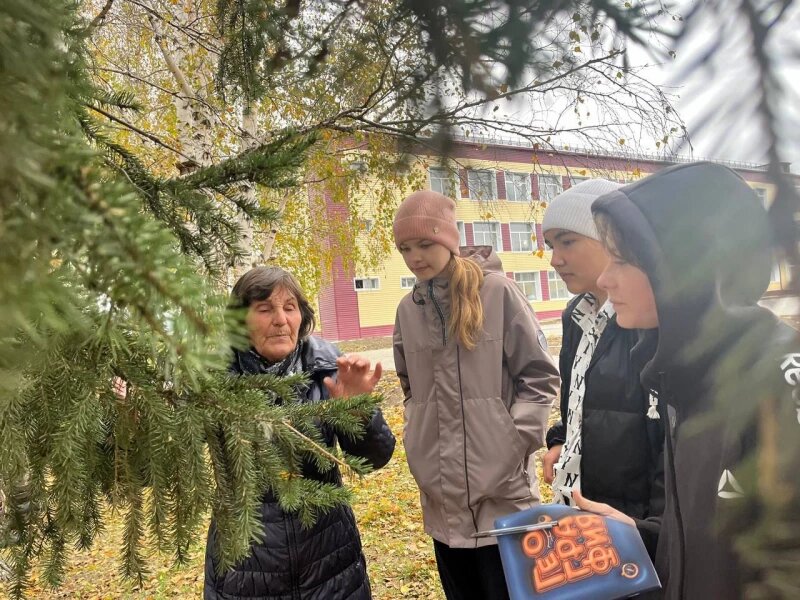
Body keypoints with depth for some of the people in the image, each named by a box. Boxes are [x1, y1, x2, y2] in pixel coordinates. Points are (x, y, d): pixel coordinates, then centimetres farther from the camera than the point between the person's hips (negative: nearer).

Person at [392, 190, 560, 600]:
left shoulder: (496, 291, -7)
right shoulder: (408, 309, 6)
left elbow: (539, 376, -6)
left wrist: (513, 443, -12)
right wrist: (418, 447, 9)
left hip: (502, 491, -4)